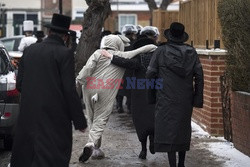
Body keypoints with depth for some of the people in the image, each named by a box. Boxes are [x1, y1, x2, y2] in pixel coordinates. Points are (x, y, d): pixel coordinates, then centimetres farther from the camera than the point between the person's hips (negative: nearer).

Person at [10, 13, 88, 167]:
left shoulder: (30, 50, 6)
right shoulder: (65, 53, -9)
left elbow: (19, 84, 9)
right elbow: (70, 90, -13)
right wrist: (80, 121, -7)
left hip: (28, 115, 5)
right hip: (54, 118, -5)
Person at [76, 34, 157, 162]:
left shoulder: (98, 53, 6)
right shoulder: (123, 56, 6)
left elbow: (89, 66, -6)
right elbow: (140, 50, 11)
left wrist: (80, 81, 0)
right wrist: (153, 47, 26)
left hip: (90, 88, 2)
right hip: (106, 91, -2)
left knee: (92, 119, 14)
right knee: (100, 119, 0)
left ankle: (96, 149, 15)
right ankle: (91, 144, -22)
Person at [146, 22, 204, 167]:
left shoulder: (161, 51, -6)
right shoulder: (191, 52, 2)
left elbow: (150, 74, -4)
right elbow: (199, 76, 0)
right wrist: (198, 98, 4)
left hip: (166, 100, -3)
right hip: (186, 100, 4)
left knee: (168, 132, -1)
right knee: (184, 130, 17)